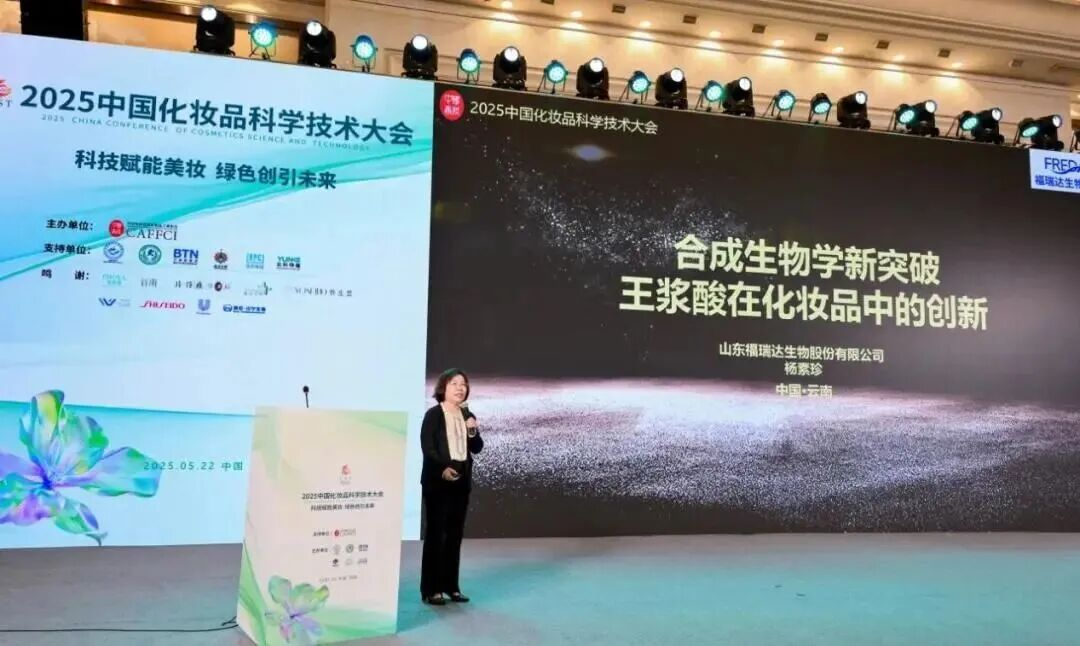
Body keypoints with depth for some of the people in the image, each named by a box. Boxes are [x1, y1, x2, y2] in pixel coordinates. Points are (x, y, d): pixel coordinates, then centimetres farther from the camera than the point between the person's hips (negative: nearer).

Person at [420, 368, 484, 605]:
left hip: (461, 481, 6)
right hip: (437, 481, -6)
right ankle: (431, 589, 3)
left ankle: (450, 585, 16)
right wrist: (443, 469, -25)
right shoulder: (433, 414, -4)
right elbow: (427, 447, -12)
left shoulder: (468, 416, 13)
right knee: (435, 533, -3)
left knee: (455, 534, 8)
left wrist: (473, 431, -10)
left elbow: (477, 448, 10)